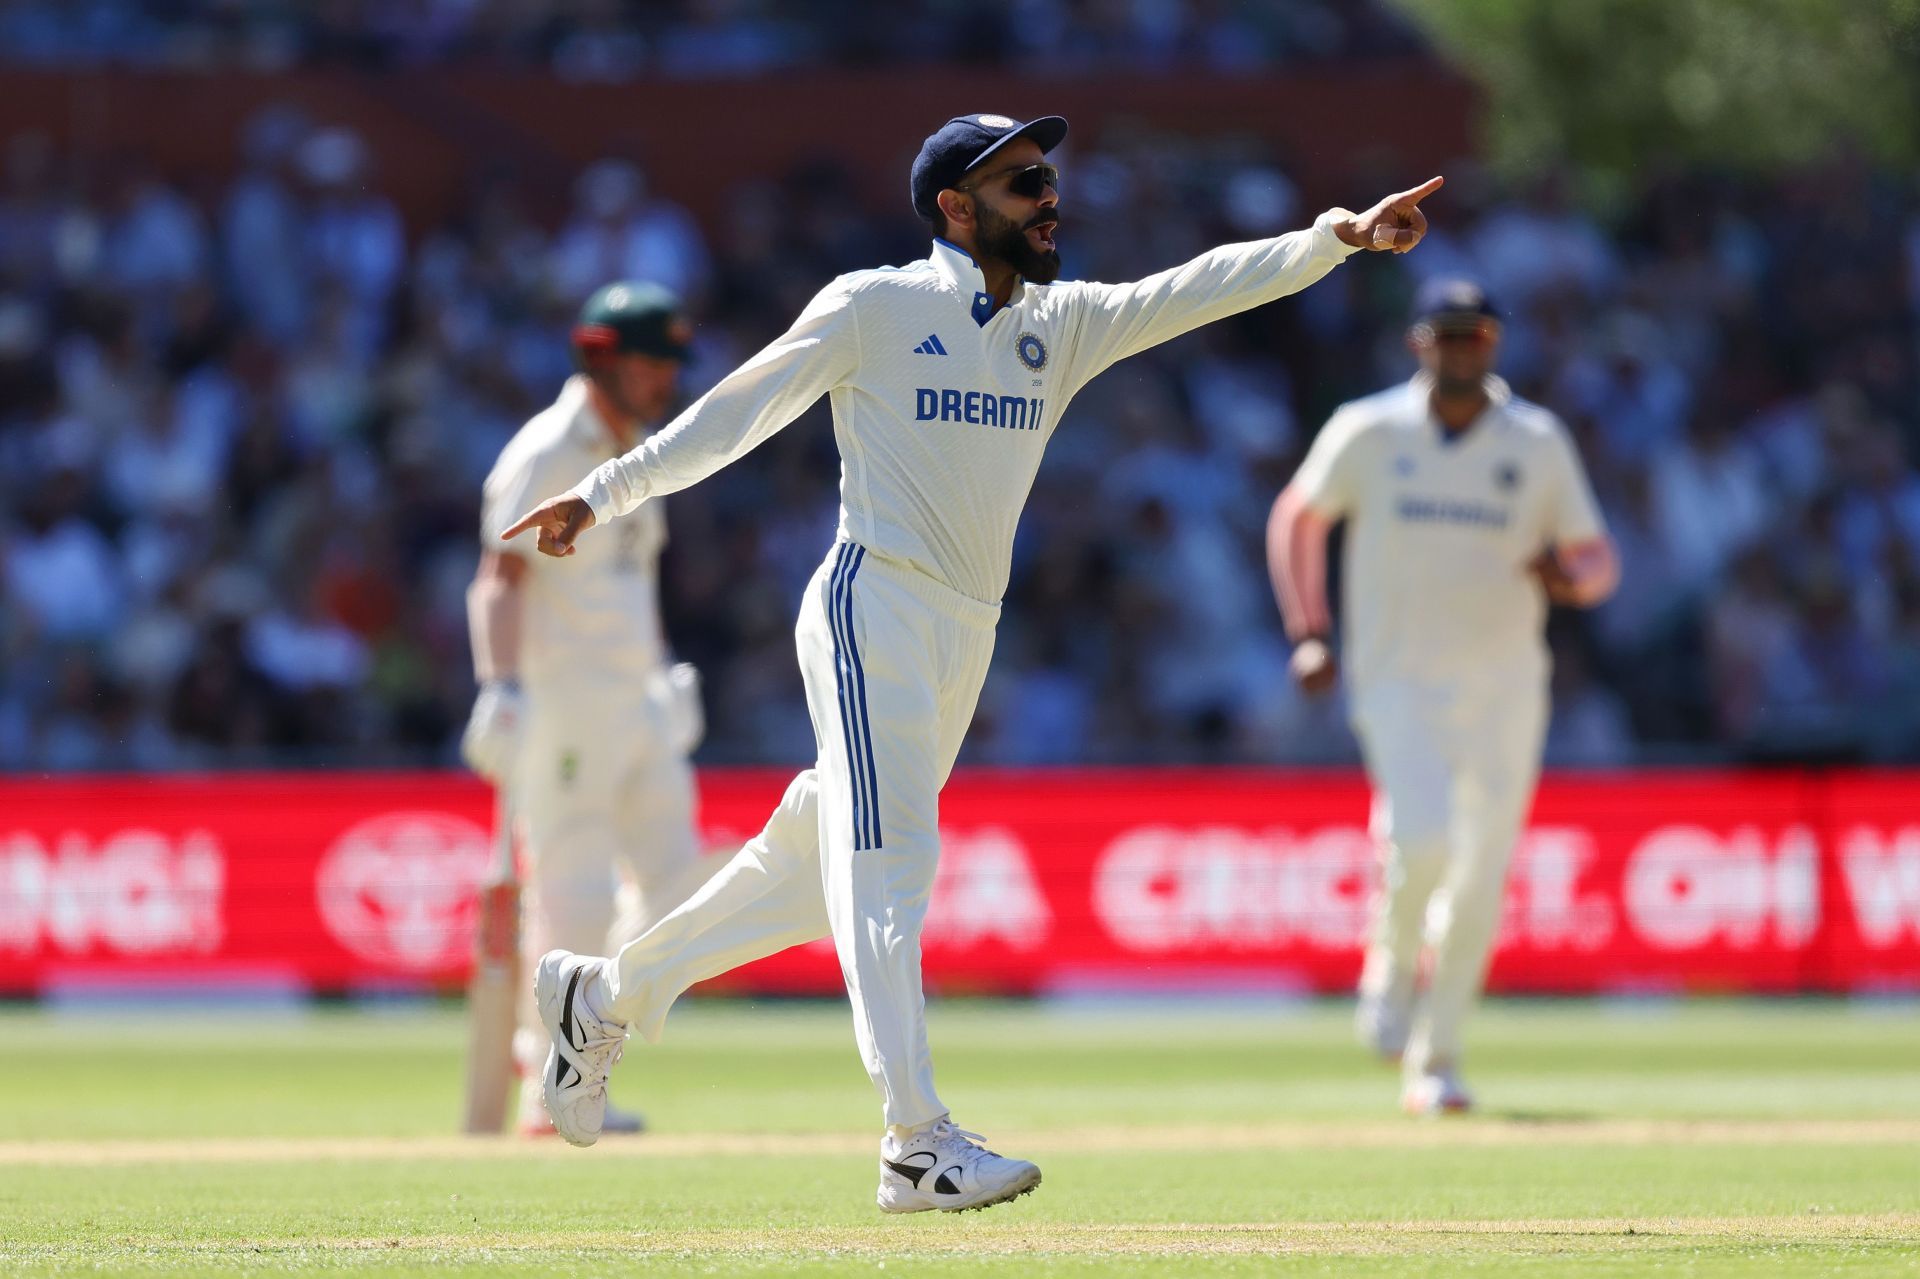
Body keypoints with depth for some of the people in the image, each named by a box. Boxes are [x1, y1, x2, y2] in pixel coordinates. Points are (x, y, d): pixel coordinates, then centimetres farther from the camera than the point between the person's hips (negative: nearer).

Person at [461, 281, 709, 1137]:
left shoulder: (633, 452, 16)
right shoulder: (546, 455, -12)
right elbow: (500, 577, -22)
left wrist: (663, 674, 27)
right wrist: (501, 687, -33)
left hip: (637, 704, 9)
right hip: (560, 702, -9)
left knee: (675, 880, 5)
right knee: (574, 897, -8)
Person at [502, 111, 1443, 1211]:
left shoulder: (1063, 325, 12)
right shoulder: (876, 307, -2)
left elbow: (1195, 292, 2)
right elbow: (738, 411, 1)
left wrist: (1342, 238, -11)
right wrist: (605, 494, -2)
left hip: (967, 638, 7)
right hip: (874, 604, -7)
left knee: (823, 863, 13)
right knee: (890, 856, -15)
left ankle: (605, 994, 31)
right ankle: (921, 1143, -22)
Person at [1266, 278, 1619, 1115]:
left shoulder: (1538, 443, 2)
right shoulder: (1367, 433, 0)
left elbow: (1598, 560, 5)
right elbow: (1298, 519, 12)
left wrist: (1569, 576, -19)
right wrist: (1309, 633, 2)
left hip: (1504, 691, 2)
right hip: (1397, 684, -2)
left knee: (1481, 880, 2)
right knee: (1423, 842, -23)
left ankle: (1436, 1060, 16)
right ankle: (1392, 964, 9)